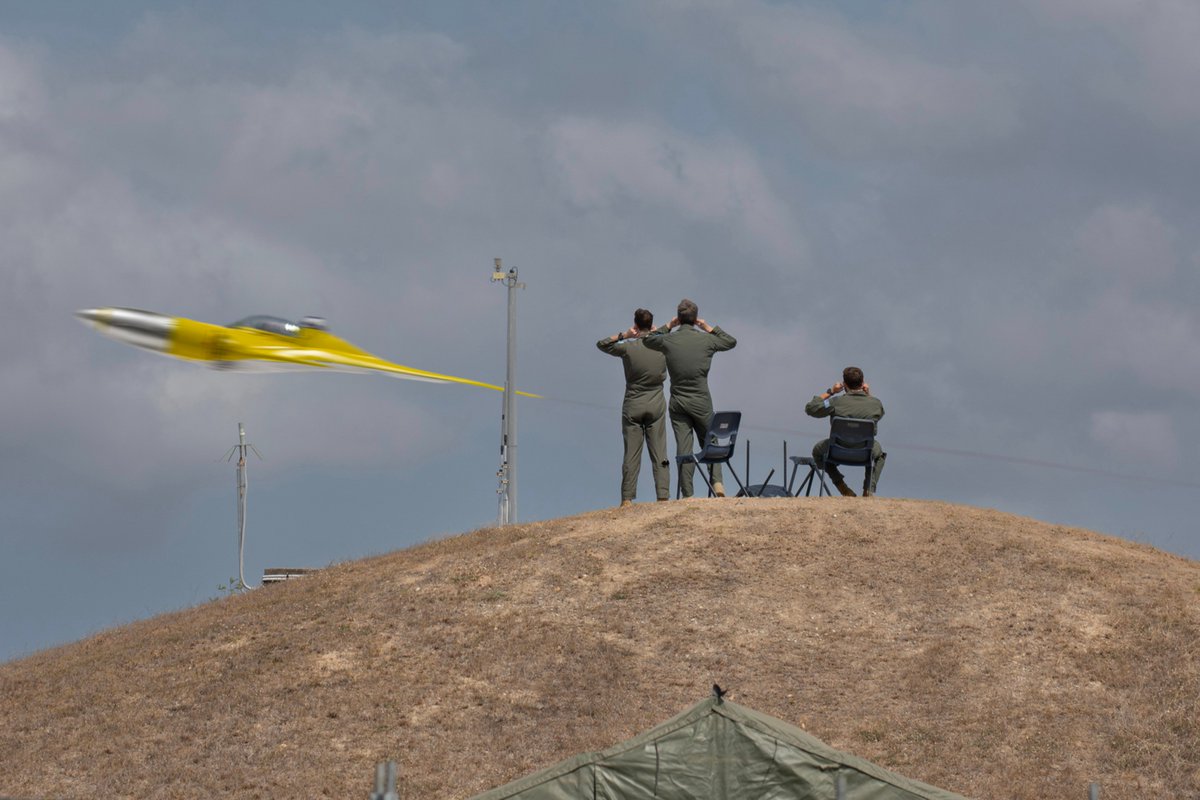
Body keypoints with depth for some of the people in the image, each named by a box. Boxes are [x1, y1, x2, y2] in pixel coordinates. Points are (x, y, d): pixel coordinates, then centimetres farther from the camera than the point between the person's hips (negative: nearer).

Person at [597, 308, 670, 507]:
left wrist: (622, 335, -2)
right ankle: (663, 495, -6)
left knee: (631, 454, 1)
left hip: (633, 406, -1)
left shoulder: (628, 347, -9)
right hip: (656, 405, 1)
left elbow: (601, 344, 6)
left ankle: (627, 499, -1)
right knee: (659, 453, 2)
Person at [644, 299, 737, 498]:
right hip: (701, 402, -1)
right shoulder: (706, 340, -3)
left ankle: (687, 494, -4)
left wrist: (667, 327, 20)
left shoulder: (668, 341, -2)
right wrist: (710, 328, 16)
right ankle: (717, 481, -8)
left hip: (678, 403, 1)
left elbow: (648, 340, 21)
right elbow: (731, 342, 16)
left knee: (683, 449, 0)